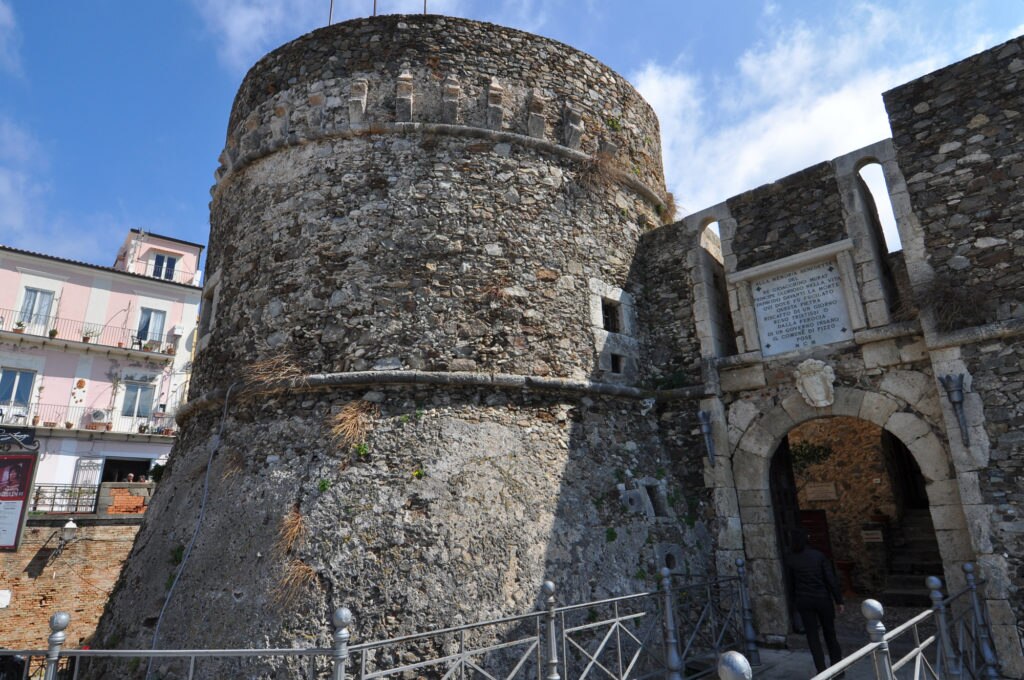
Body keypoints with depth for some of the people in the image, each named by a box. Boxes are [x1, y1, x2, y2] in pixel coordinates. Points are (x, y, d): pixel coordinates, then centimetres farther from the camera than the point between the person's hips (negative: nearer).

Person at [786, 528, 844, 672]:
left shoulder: (790, 559, -6)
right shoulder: (819, 555, -7)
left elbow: (791, 584, 3)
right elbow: (831, 579, -10)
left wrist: (795, 601, 16)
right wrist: (839, 600, -2)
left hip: (804, 601, -1)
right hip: (823, 598, 1)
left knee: (812, 636, 8)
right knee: (829, 633, 17)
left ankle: (822, 670, 7)